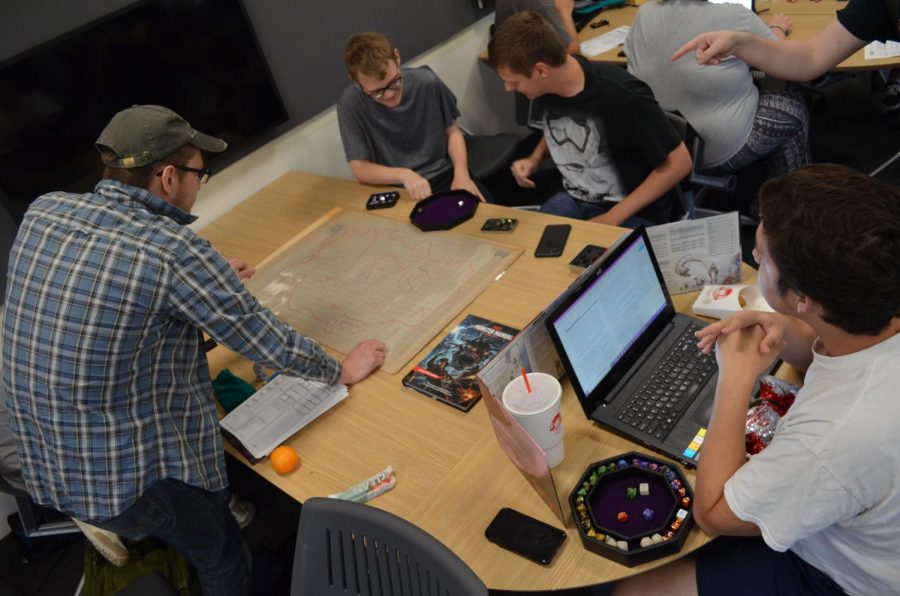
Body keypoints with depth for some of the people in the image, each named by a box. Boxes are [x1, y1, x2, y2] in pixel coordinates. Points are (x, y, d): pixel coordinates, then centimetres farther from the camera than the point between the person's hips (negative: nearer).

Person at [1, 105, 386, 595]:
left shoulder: (42, 212, -4)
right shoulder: (175, 252, -25)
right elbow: (269, 343, -16)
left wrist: (211, 285, 21)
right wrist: (342, 371, 2)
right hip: (133, 476, -6)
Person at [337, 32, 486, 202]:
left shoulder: (427, 82, -9)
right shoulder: (351, 102, -15)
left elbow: (452, 131, 5)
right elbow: (359, 168, -11)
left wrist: (461, 173, -11)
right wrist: (402, 174, -27)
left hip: (443, 175, 2)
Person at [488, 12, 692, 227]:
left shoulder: (623, 97, -26)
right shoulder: (547, 86, -8)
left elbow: (679, 163, -16)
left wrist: (613, 218, -19)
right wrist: (535, 158, -3)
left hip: (634, 213, -5)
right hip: (573, 199, 5)